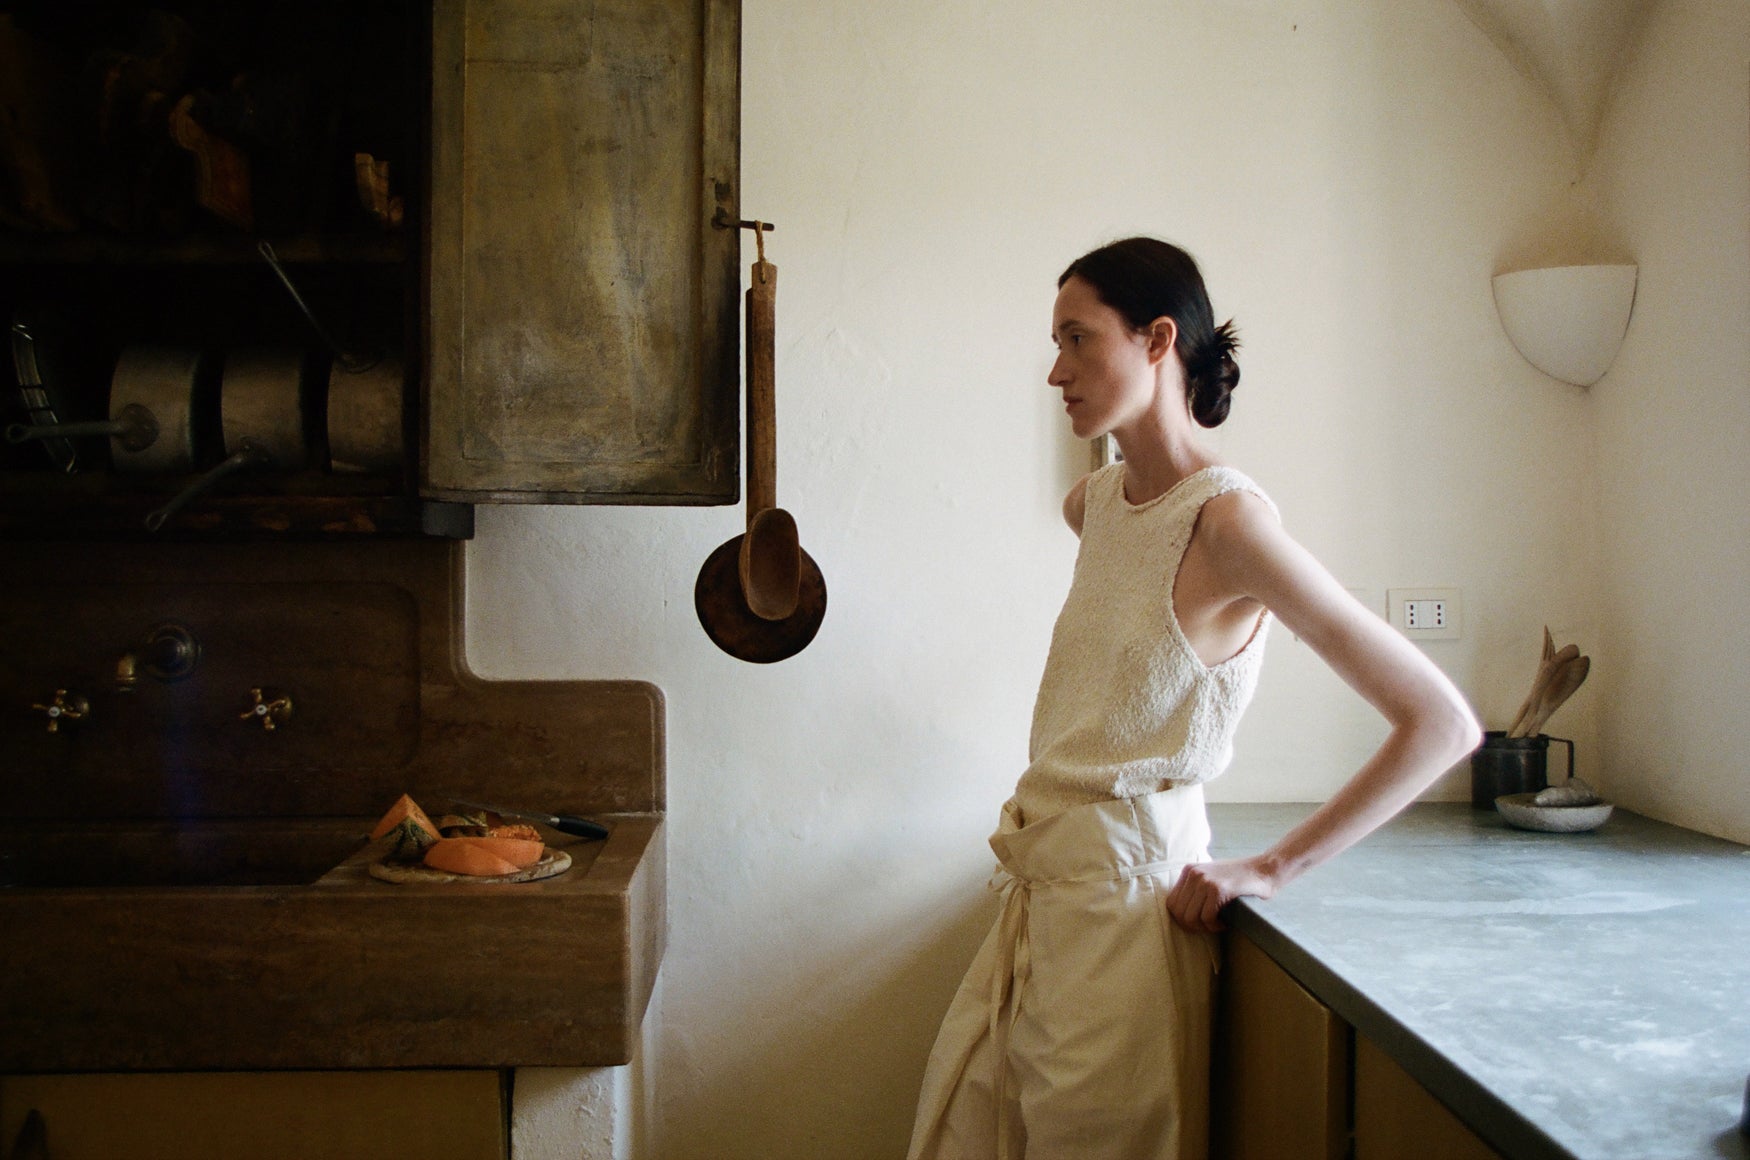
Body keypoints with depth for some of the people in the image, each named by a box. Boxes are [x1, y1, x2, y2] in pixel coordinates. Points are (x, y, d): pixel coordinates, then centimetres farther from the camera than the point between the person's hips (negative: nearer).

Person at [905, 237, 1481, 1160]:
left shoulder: (1228, 520, -17)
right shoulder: (1096, 502, 6)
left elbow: (1442, 723, -19)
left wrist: (1271, 869, -14)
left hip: (1124, 899, -7)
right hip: (1041, 892, 8)